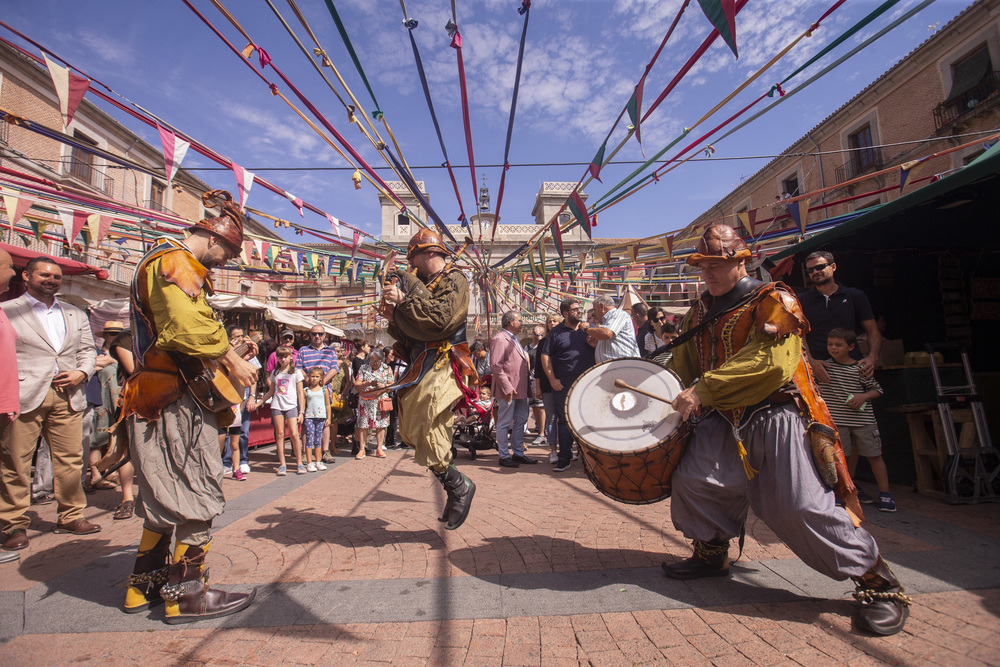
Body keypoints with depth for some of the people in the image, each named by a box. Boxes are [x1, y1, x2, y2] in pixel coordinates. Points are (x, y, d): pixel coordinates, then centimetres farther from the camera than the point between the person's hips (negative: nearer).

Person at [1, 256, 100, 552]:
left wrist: (82, 372, 0)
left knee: (71, 459, 6)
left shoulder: (76, 315, 20)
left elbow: (88, 349, 20)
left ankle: (71, 516, 18)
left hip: (68, 396, 4)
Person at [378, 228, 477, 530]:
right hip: (421, 368, 9)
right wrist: (395, 317, 2)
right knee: (412, 433, 8)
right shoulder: (423, 285, 22)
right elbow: (409, 335, 21)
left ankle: (459, 486, 4)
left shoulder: (453, 279, -3)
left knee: (427, 437, -15)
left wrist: (404, 300, -12)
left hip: (440, 368, -9)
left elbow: (439, 319, -21)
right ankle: (455, 487, 16)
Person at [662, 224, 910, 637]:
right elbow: (682, 367, 21)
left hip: (774, 413, -6)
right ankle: (711, 554, 20)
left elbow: (770, 362, -23)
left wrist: (703, 389, -27)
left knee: (799, 505, -12)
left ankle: (875, 578, 13)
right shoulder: (699, 315, 14)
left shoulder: (773, 301, -7)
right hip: (724, 419, 6)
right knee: (691, 478, -6)